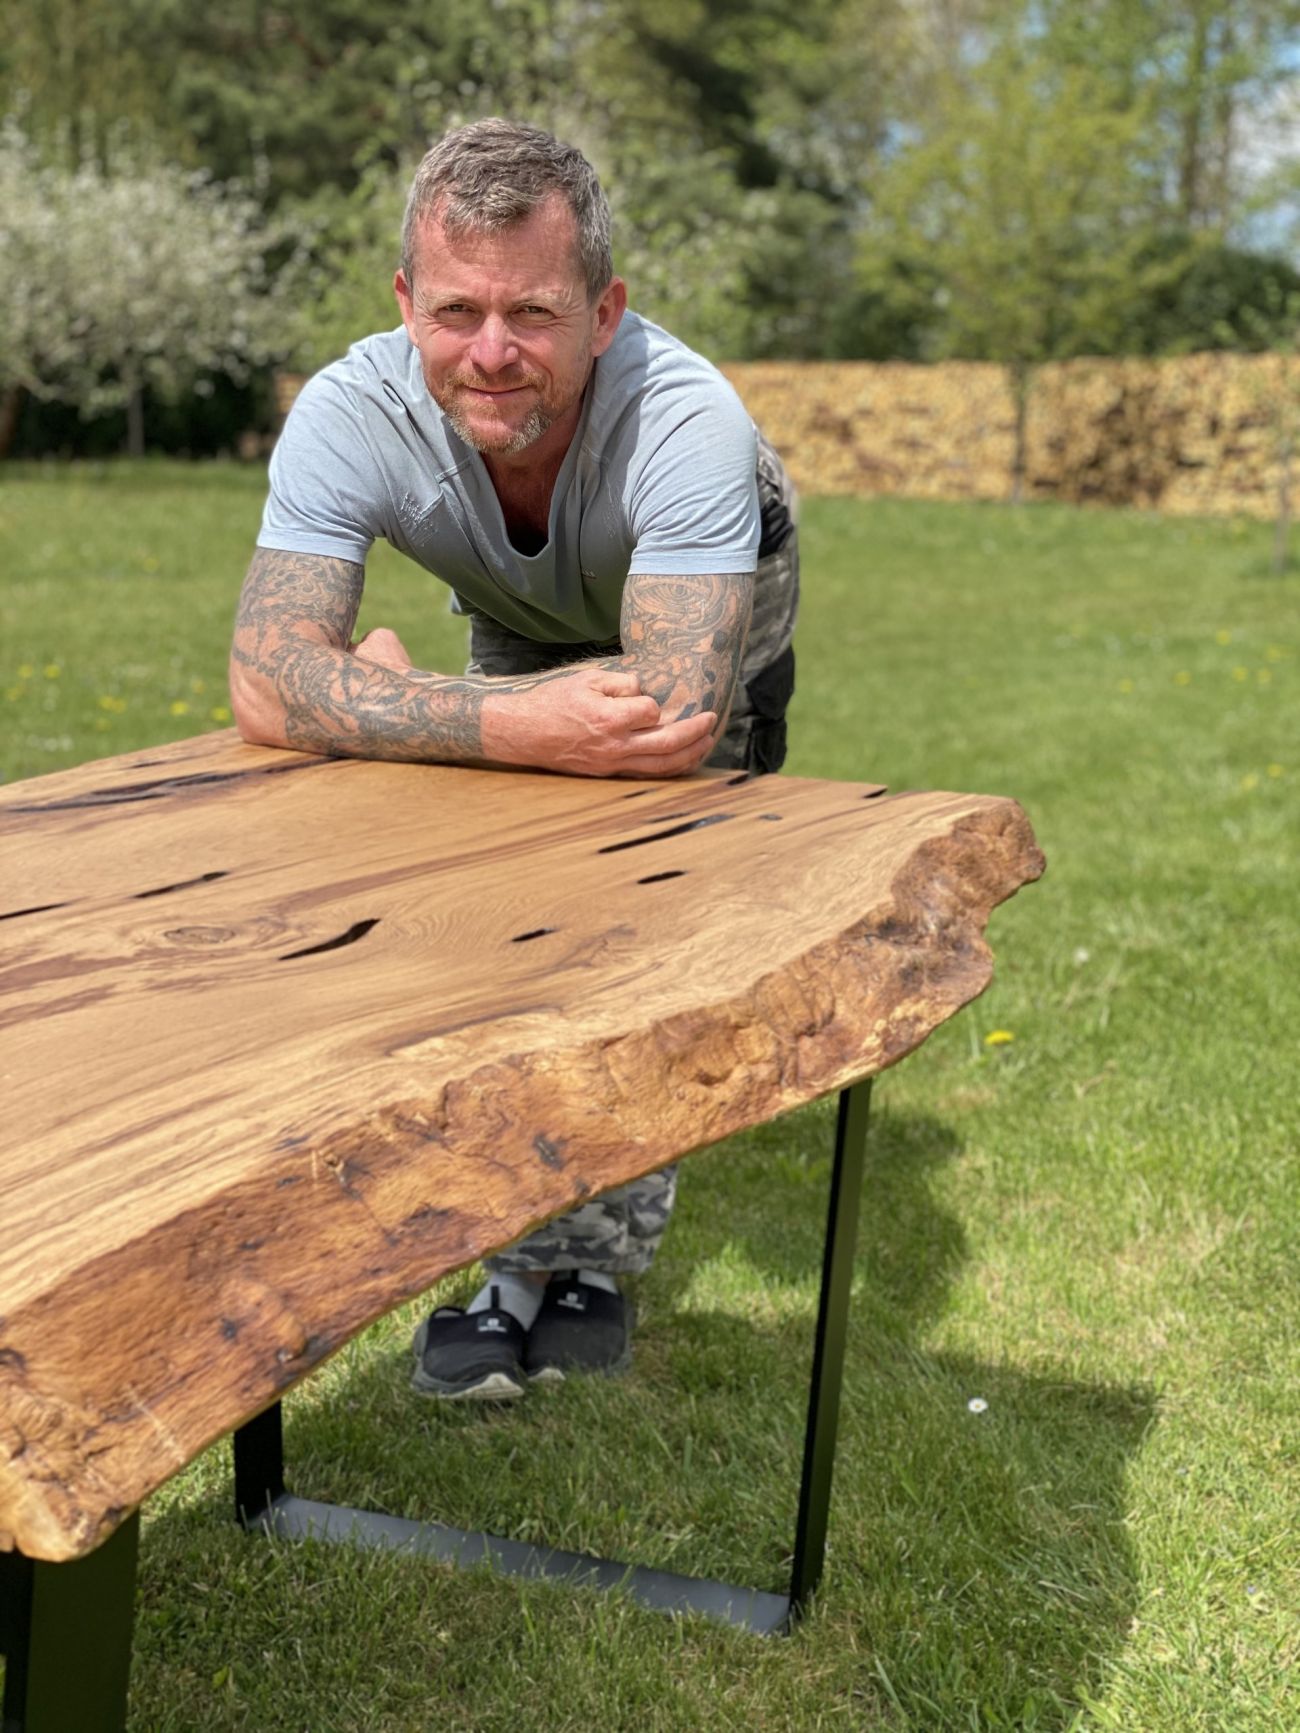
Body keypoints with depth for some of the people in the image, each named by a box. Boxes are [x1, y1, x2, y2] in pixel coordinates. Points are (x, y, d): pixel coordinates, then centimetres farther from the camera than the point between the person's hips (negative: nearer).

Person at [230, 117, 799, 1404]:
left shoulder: (687, 421, -45)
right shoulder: (352, 413, -37)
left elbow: (674, 715, -52)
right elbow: (267, 687, -43)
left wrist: (390, 697, -41)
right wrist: (511, 726, -57)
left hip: (708, 624, -2)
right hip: (526, 632, 3)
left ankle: (587, 1257, 4)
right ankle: (541, 1252, 18)